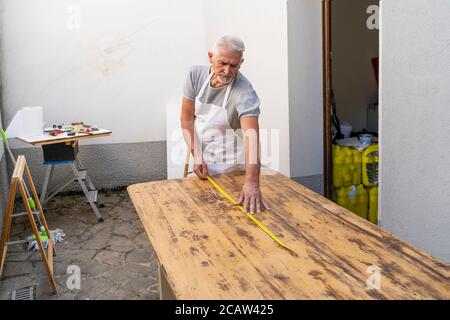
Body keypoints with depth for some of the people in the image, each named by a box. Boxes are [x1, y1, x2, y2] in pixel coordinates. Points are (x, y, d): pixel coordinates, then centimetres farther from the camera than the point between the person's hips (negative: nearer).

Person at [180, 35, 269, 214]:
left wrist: (252, 182, -52)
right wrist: (196, 154, -15)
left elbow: (251, 134, -39)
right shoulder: (196, 74, -10)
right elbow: (187, 117, -3)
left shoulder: (244, 92, -26)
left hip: (231, 167, -4)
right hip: (201, 160, 4)